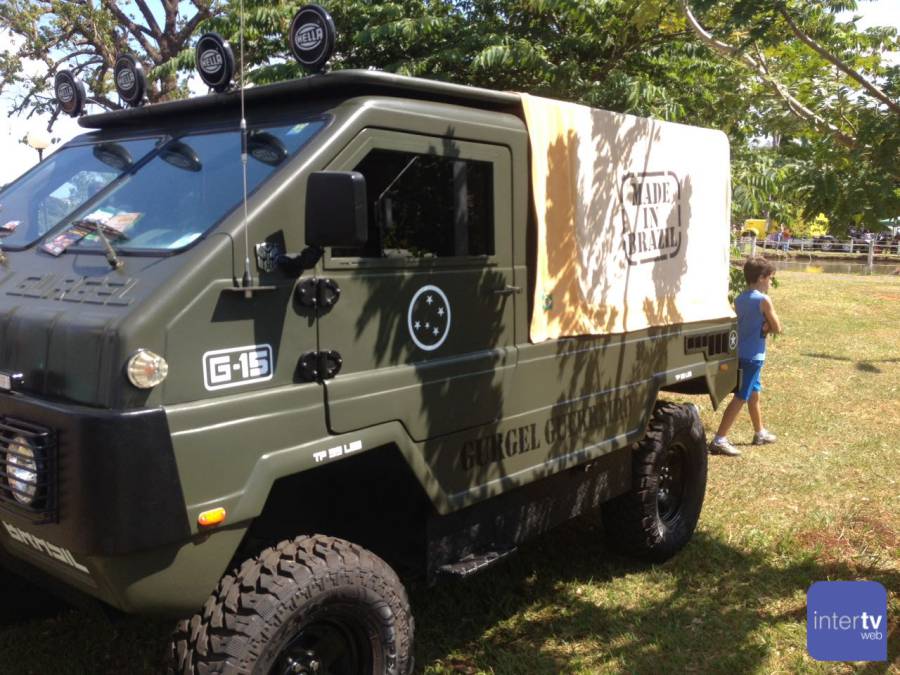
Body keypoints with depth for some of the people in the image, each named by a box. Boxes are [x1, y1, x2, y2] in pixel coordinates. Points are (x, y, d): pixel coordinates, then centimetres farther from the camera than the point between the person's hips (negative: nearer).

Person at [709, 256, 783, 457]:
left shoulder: (739, 299, 9)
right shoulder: (764, 300, -13)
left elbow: (749, 323, 11)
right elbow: (777, 328, -8)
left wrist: (763, 326, -4)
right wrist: (767, 326, 7)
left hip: (739, 354, 9)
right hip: (752, 356, -9)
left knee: (754, 394, 23)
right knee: (740, 398, -8)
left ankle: (760, 433, 40)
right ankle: (719, 440, -13)